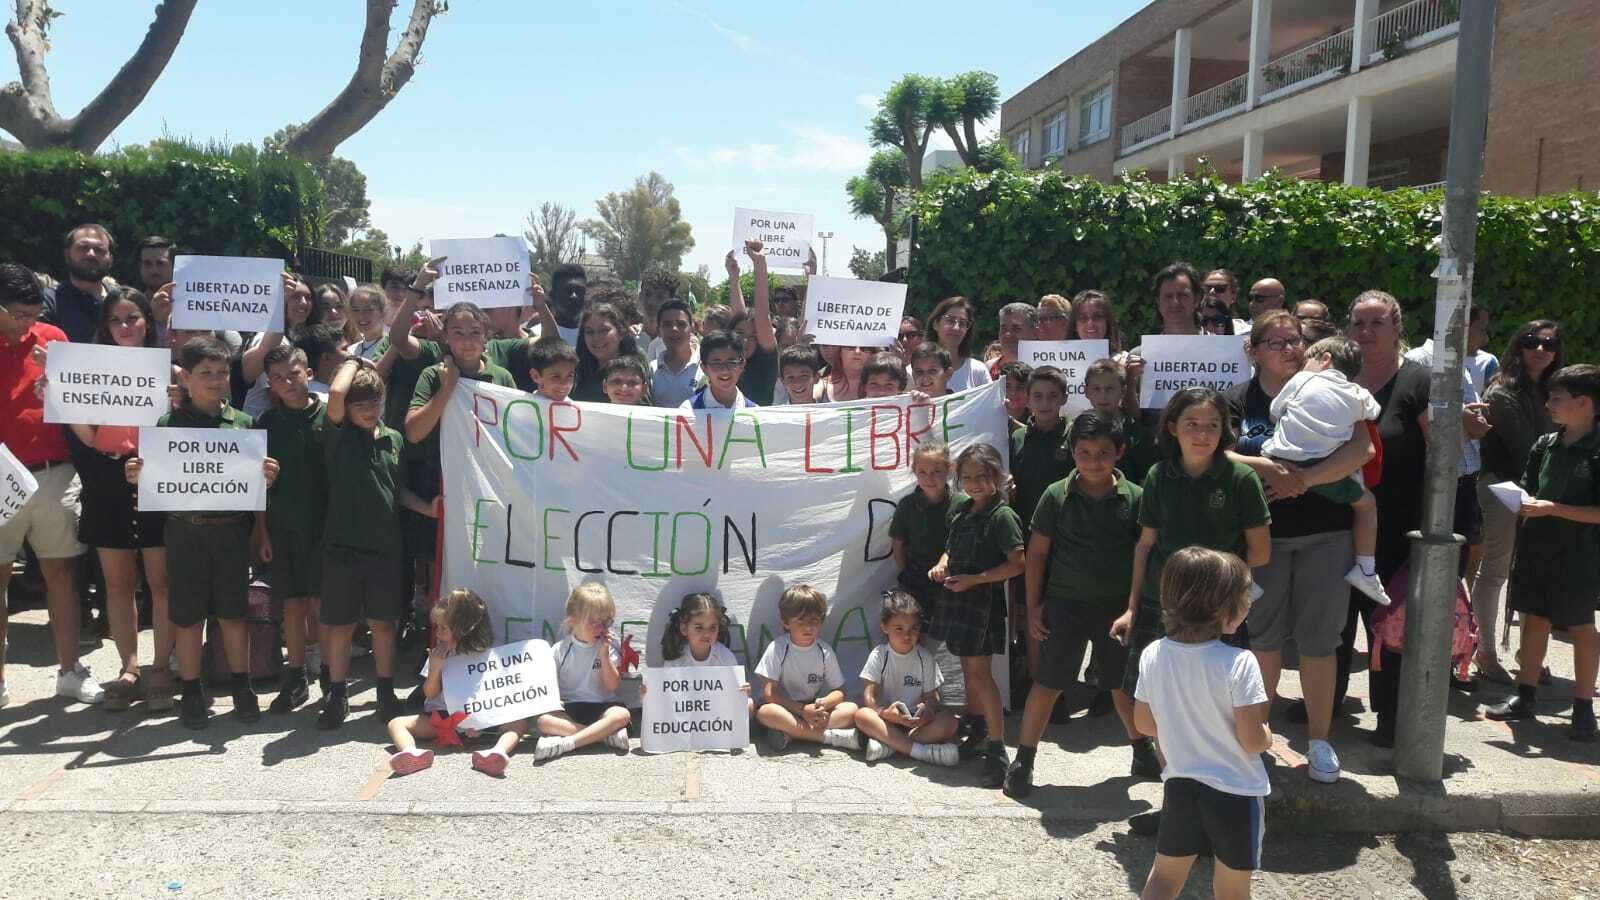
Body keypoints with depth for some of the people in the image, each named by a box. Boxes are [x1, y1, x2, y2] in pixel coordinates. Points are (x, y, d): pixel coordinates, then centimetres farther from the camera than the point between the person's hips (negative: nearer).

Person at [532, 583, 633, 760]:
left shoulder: (609, 646, 3)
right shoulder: (560, 650, 2)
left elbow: (612, 686, -2)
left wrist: (604, 655, -12)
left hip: (600, 707, 0)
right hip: (568, 709, 0)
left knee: (621, 714, -32)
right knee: (542, 720, -31)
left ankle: (565, 743, -35)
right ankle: (606, 734, -29)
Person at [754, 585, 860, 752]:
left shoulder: (825, 651, 0)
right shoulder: (778, 648, -8)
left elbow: (839, 691, 1)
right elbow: (769, 693, -12)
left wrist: (823, 703, -22)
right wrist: (801, 710, -21)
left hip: (814, 711, 3)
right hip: (785, 710, -3)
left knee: (851, 710, -20)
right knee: (765, 712, -35)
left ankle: (790, 733, -29)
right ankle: (834, 737, -32)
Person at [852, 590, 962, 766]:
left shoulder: (925, 657, 3)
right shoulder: (879, 655, -3)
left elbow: (932, 696, 1)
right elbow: (868, 696, -10)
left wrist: (927, 709, -24)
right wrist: (884, 712, -32)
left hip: (917, 721, 2)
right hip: (887, 720, -2)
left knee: (950, 721, -25)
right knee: (862, 715, -33)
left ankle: (889, 745, -32)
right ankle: (922, 750, -37)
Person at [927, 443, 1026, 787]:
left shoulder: (1001, 515, -13)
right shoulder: (962, 511, 10)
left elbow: (1017, 564, -18)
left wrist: (974, 579, -20)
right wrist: (942, 565, 2)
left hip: (982, 600, -8)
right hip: (956, 597, 8)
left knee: (979, 671, -9)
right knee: (968, 668, 16)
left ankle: (997, 750, -5)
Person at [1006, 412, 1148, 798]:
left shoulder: (1134, 498, -5)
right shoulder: (1057, 496, -6)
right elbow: (1037, 552, 0)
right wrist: (1034, 606, -1)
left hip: (1117, 606, 1)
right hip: (1064, 604, -1)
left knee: (1123, 685, 15)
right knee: (1046, 685, 4)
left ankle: (1144, 751, 36)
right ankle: (1022, 761, 14)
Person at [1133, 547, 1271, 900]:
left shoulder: (1153, 655, -8)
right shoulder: (1238, 663, -23)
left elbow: (1144, 723, 3)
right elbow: (1253, 742, -20)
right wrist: (1268, 734, 1)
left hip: (1179, 785, 4)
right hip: (1235, 792, -4)